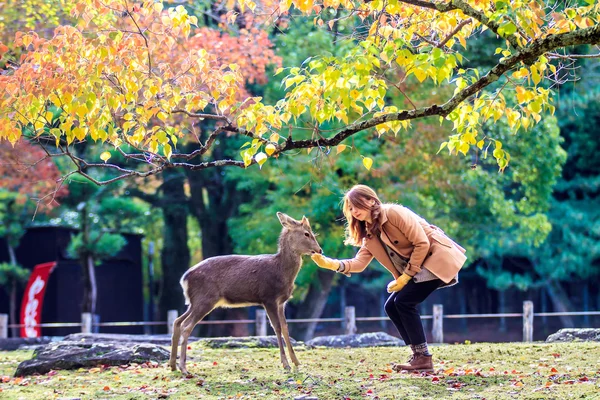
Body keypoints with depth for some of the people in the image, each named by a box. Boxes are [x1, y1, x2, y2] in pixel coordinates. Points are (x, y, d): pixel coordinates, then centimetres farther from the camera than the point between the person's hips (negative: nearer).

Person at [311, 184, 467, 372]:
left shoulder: (394, 212, -16)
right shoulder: (369, 234, 10)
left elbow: (422, 243, -19)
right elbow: (359, 263, 0)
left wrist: (405, 277, -17)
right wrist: (332, 264, -17)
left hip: (438, 258, -9)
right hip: (416, 268, 9)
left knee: (404, 300, -18)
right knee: (391, 306, 0)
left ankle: (423, 357, -14)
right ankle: (418, 355, 4)